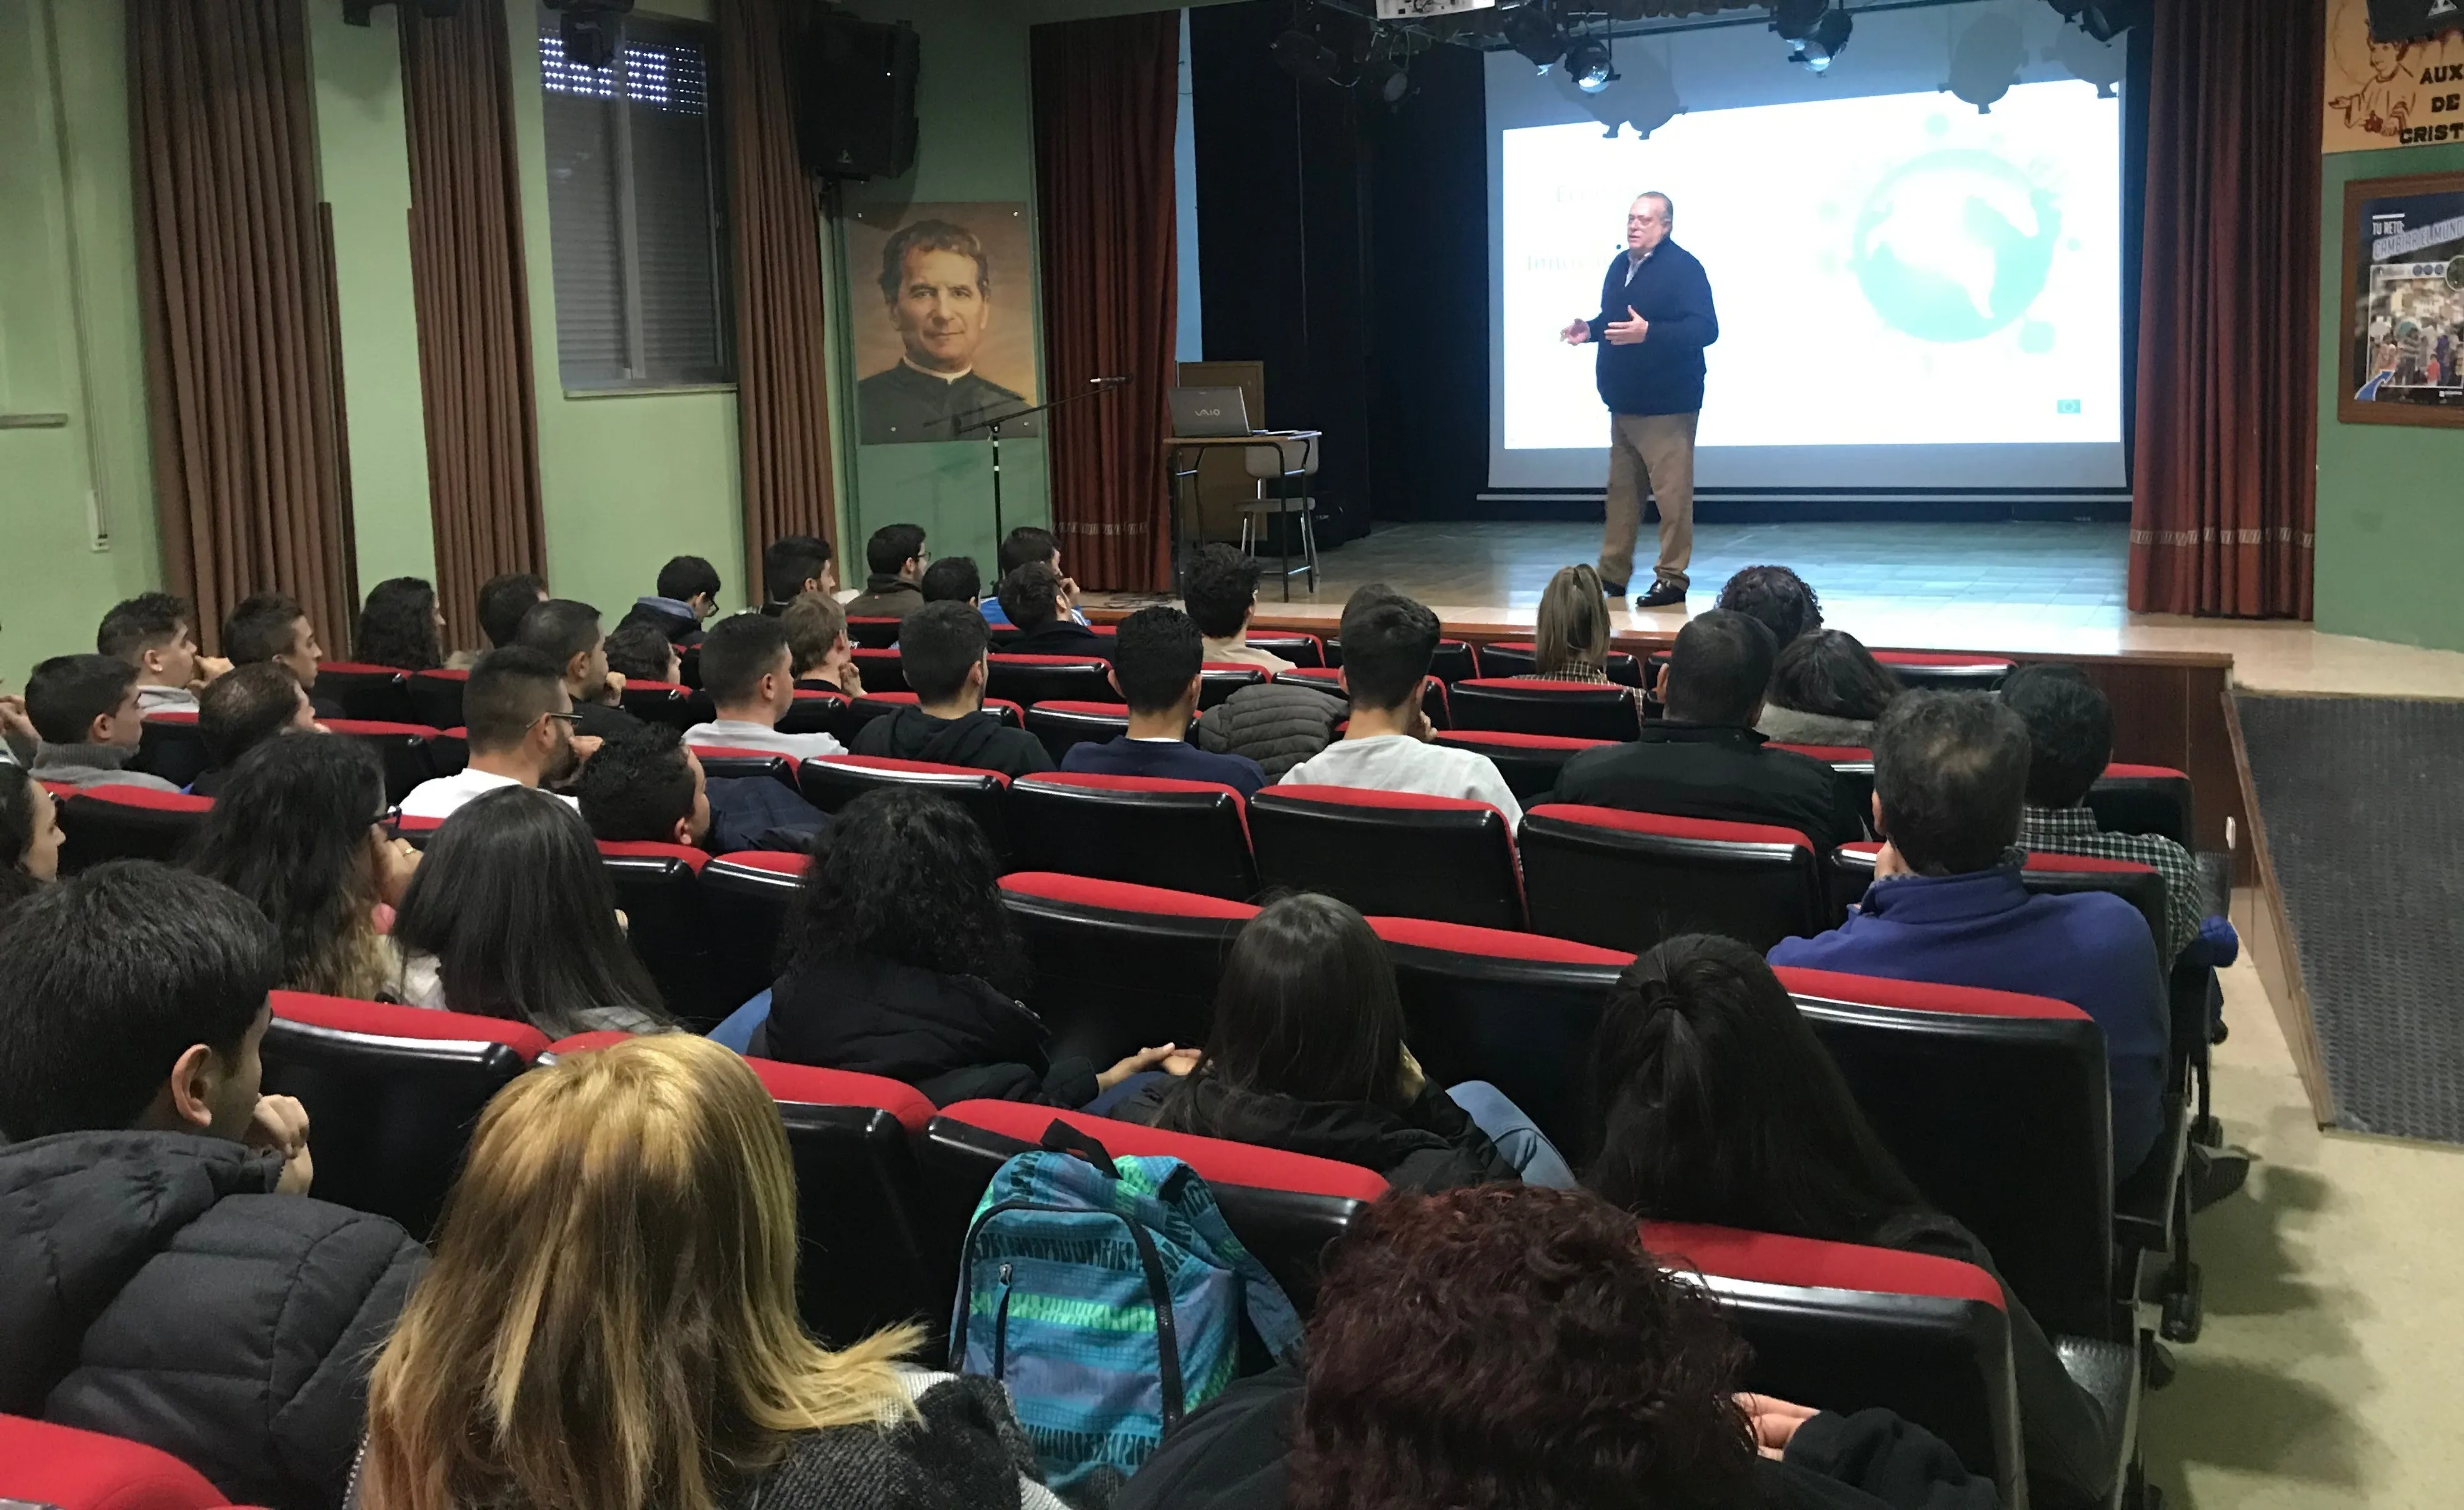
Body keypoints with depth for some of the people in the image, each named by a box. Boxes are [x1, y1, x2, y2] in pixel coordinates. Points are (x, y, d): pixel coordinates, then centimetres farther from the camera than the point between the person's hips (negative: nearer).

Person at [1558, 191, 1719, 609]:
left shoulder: (1684, 268, -12)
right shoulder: (1620, 266, 13)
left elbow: (1705, 328, -21)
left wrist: (1648, 333, -30)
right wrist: (1590, 330, 5)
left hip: (1667, 405, -8)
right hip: (1624, 401, 9)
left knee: (1671, 491, -6)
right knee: (1622, 489, 14)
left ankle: (1671, 578, 1)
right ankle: (1612, 573, 22)